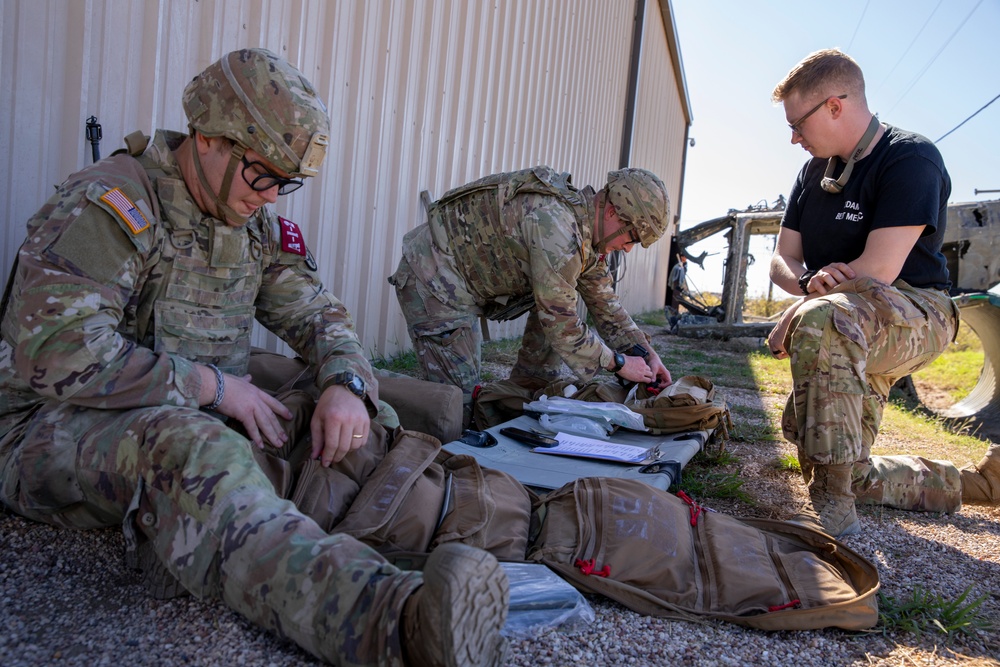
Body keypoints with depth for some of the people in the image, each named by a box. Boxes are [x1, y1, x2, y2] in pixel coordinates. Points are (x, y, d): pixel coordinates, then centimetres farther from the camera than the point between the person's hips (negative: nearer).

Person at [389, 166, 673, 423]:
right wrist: (618, 362, -15)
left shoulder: (586, 230, 2)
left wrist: (646, 352, 5)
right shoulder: (555, 225, -31)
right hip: (433, 279, -10)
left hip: (467, 282, 10)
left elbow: (603, 300, 12)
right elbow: (559, 320, -26)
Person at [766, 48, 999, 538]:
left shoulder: (911, 159, -14)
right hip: (853, 332, 8)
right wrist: (808, 282, -17)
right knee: (851, 475, 4)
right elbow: (782, 261, 6)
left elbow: (878, 270, -25)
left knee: (822, 319, -43)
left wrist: (795, 314, -17)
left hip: (916, 314, -8)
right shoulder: (815, 172, 11)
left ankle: (831, 506, -36)